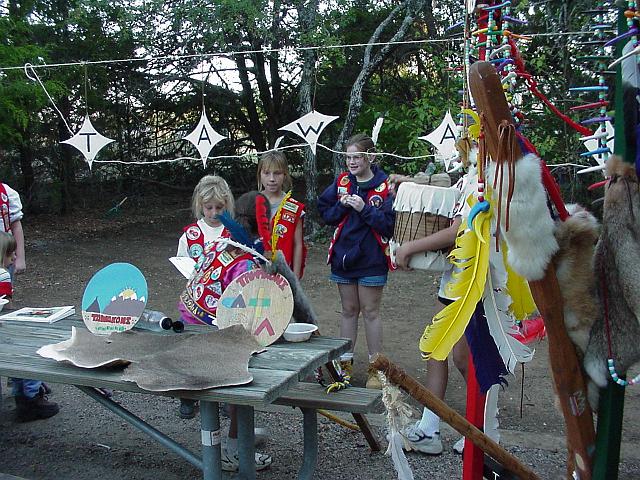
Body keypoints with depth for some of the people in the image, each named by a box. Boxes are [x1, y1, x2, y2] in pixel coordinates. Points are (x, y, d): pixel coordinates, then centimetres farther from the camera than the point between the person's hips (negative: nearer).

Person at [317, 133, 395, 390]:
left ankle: (375, 368, 16)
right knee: (348, 310, 14)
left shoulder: (384, 186, -10)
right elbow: (325, 213, 7)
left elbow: (389, 224, -15)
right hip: (343, 255, 4)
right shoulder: (341, 182, 4)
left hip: (371, 258, -4)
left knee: (370, 312, 5)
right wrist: (342, 205, -10)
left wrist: (364, 208, -22)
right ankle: (345, 363, 25)